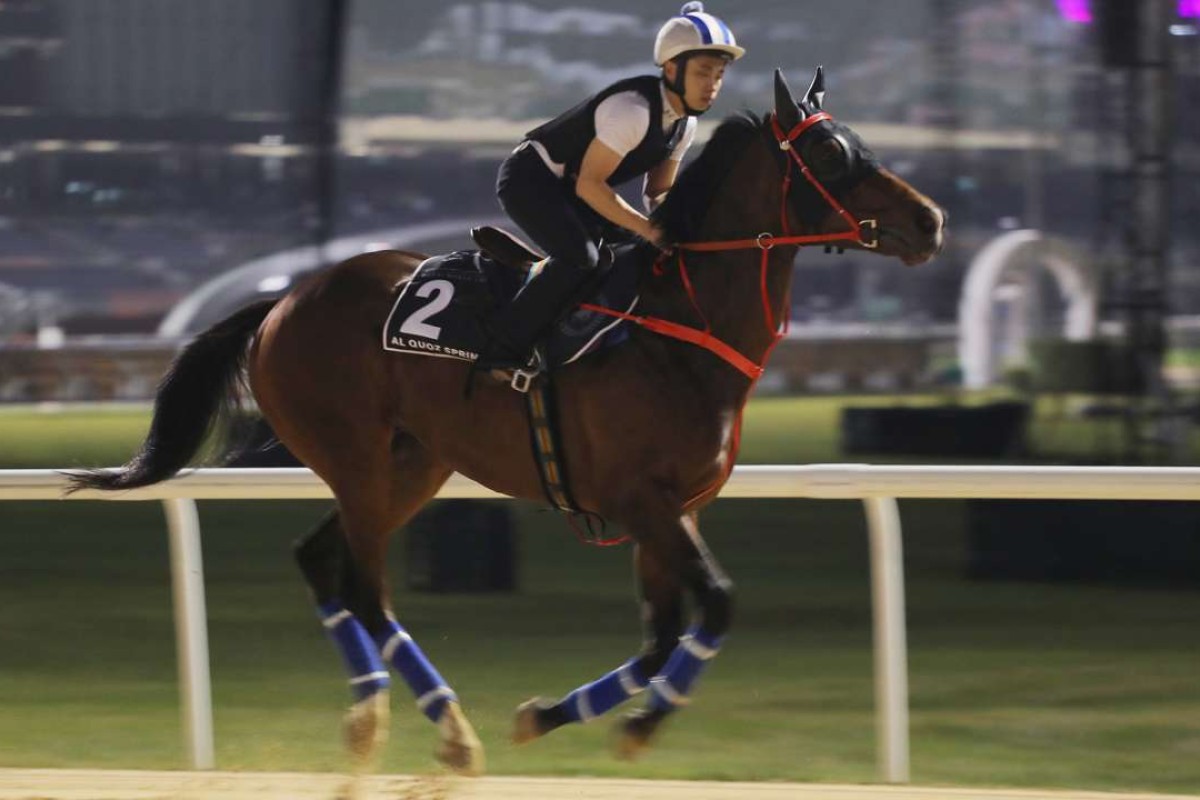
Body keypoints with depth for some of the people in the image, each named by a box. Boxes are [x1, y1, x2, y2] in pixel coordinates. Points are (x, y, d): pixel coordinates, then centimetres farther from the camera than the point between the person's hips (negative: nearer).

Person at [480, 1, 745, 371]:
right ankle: (503, 351, -22)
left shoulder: (683, 124, -1)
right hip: (530, 178, -10)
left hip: (567, 190, 10)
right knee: (580, 258, -28)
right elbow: (589, 185, -28)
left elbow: (658, 190, 9)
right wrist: (649, 228, -27)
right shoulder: (632, 109, -30)